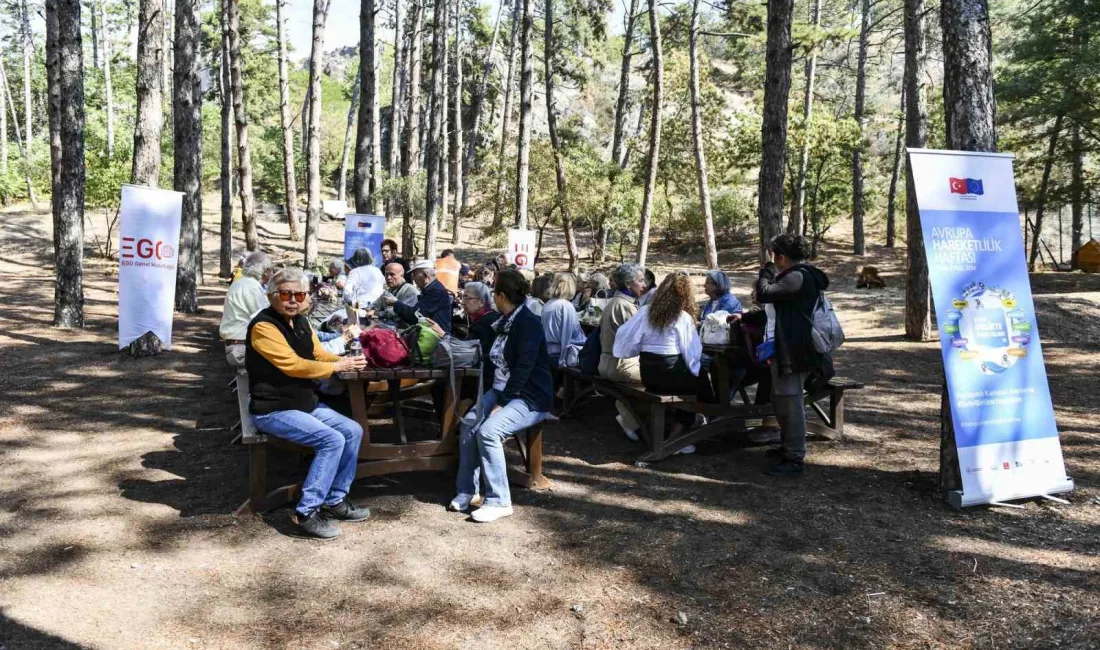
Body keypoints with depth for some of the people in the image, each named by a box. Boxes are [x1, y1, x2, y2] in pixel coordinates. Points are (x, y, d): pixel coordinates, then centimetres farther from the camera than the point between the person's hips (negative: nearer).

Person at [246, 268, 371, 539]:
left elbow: (319, 355, 10)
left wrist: (346, 360, -11)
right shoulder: (263, 326, -19)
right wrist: (337, 367, -19)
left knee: (353, 431, 2)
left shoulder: (300, 322, 9)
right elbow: (292, 364, -26)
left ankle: (335, 501, 12)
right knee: (332, 440, -23)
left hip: (306, 403, 9)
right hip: (273, 411, -9)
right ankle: (306, 512, -14)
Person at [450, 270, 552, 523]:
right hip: (503, 390, 9)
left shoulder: (528, 322, -16)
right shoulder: (505, 322, 12)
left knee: (488, 431, -27)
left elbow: (524, 368, -23)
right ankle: (466, 490, -2)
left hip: (531, 397, -9)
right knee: (469, 423, -11)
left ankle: (499, 501, -17)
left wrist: (501, 404, -23)